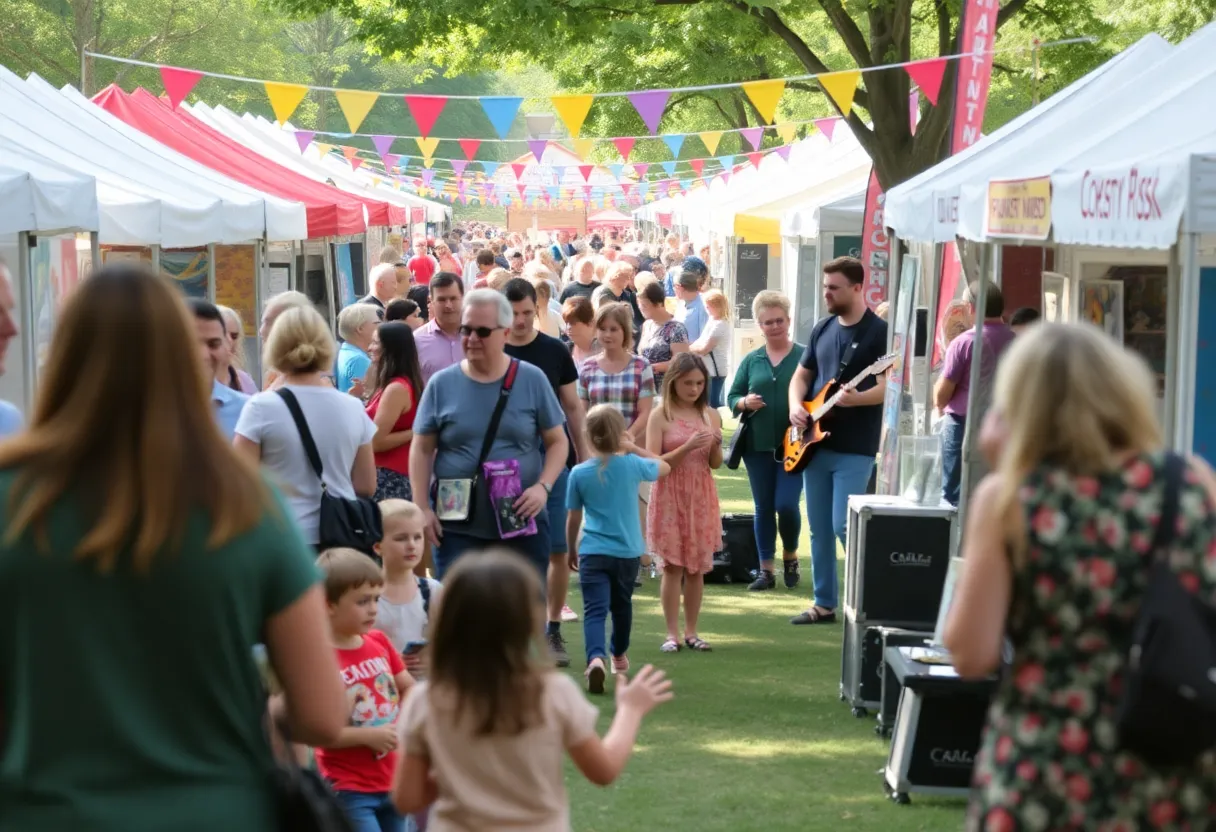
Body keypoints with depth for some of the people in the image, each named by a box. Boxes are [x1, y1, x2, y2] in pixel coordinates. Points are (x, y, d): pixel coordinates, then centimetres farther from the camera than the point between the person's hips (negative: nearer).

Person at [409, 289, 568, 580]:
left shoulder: (532, 380, 2)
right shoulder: (442, 384, 2)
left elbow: (557, 441, 5)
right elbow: (422, 450, 5)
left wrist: (543, 486, -11)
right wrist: (422, 507, -4)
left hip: (522, 525, 0)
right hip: (457, 527, 0)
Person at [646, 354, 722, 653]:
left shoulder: (710, 415, 7)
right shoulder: (660, 416, -5)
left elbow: (716, 464, 10)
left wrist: (716, 445, -11)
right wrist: (686, 448, -21)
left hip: (701, 498, 3)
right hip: (670, 497, -3)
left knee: (697, 566, 5)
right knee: (673, 566, -3)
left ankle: (691, 631, 12)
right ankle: (672, 633, 1)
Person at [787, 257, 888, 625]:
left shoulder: (879, 332, -8)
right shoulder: (822, 329, 12)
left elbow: (888, 386, -14)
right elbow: (801, 375, 19)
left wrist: (856, 399, -32)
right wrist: (795, 406, -1)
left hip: (854, 450, -7)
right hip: (816, 444, 7)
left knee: (844, 526, -13)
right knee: (819, 528, 10)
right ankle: (824, 604, 18)